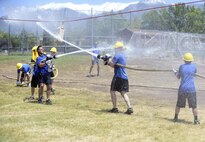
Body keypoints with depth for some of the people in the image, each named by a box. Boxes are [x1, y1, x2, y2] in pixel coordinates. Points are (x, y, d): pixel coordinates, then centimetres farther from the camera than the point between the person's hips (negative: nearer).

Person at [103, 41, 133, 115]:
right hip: (124, 77, 8)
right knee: (123, 93, 5)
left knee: (112, 91, 3)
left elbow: (112, 64, -15)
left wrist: (108, 60, 2)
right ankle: (129, 108, -9)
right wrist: (108, 62, 15)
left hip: (118, 76, -8)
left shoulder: (117, 55, -9)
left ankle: (115, 108, 2)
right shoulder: (123, 56, 21)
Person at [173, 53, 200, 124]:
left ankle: (176, 118, 24)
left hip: (182, 88, 1)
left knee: (178, 104, 15)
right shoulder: (193, 66, -3)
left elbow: (178, 77, 9)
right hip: (191, 89, -1)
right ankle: (196, 120, 2)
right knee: (193, 106, 4)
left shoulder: (181, 66, -2)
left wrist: (176, 73, 31)